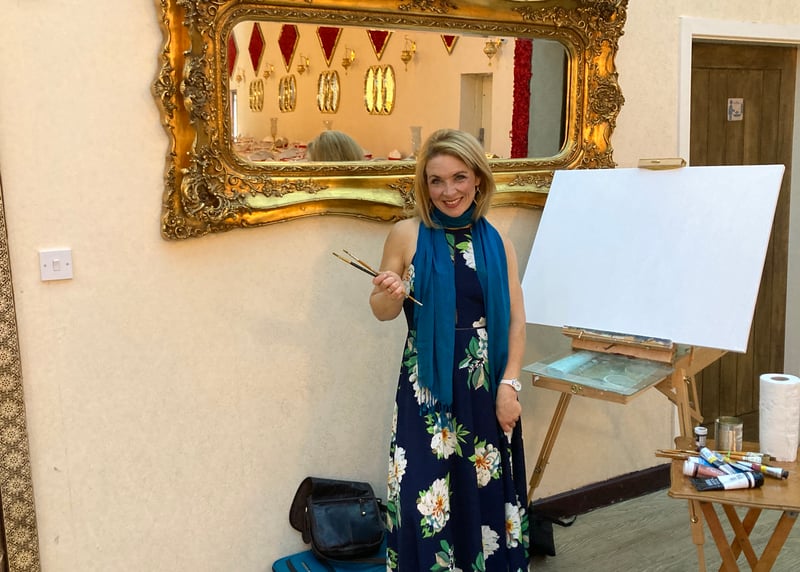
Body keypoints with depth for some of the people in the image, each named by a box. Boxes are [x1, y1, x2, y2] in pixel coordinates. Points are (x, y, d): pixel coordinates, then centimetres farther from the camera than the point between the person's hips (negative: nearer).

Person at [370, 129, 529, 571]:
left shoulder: (497, 243, 4)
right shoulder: (407, 234, -4)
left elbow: (516, 321, 5)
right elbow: (381, 311, 2)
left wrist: (509, 385, -3)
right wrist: (390, 294, -20)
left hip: (488, 387, 3)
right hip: (429, 386, -2)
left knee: (487, 493, 12)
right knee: (426, 501, 0)